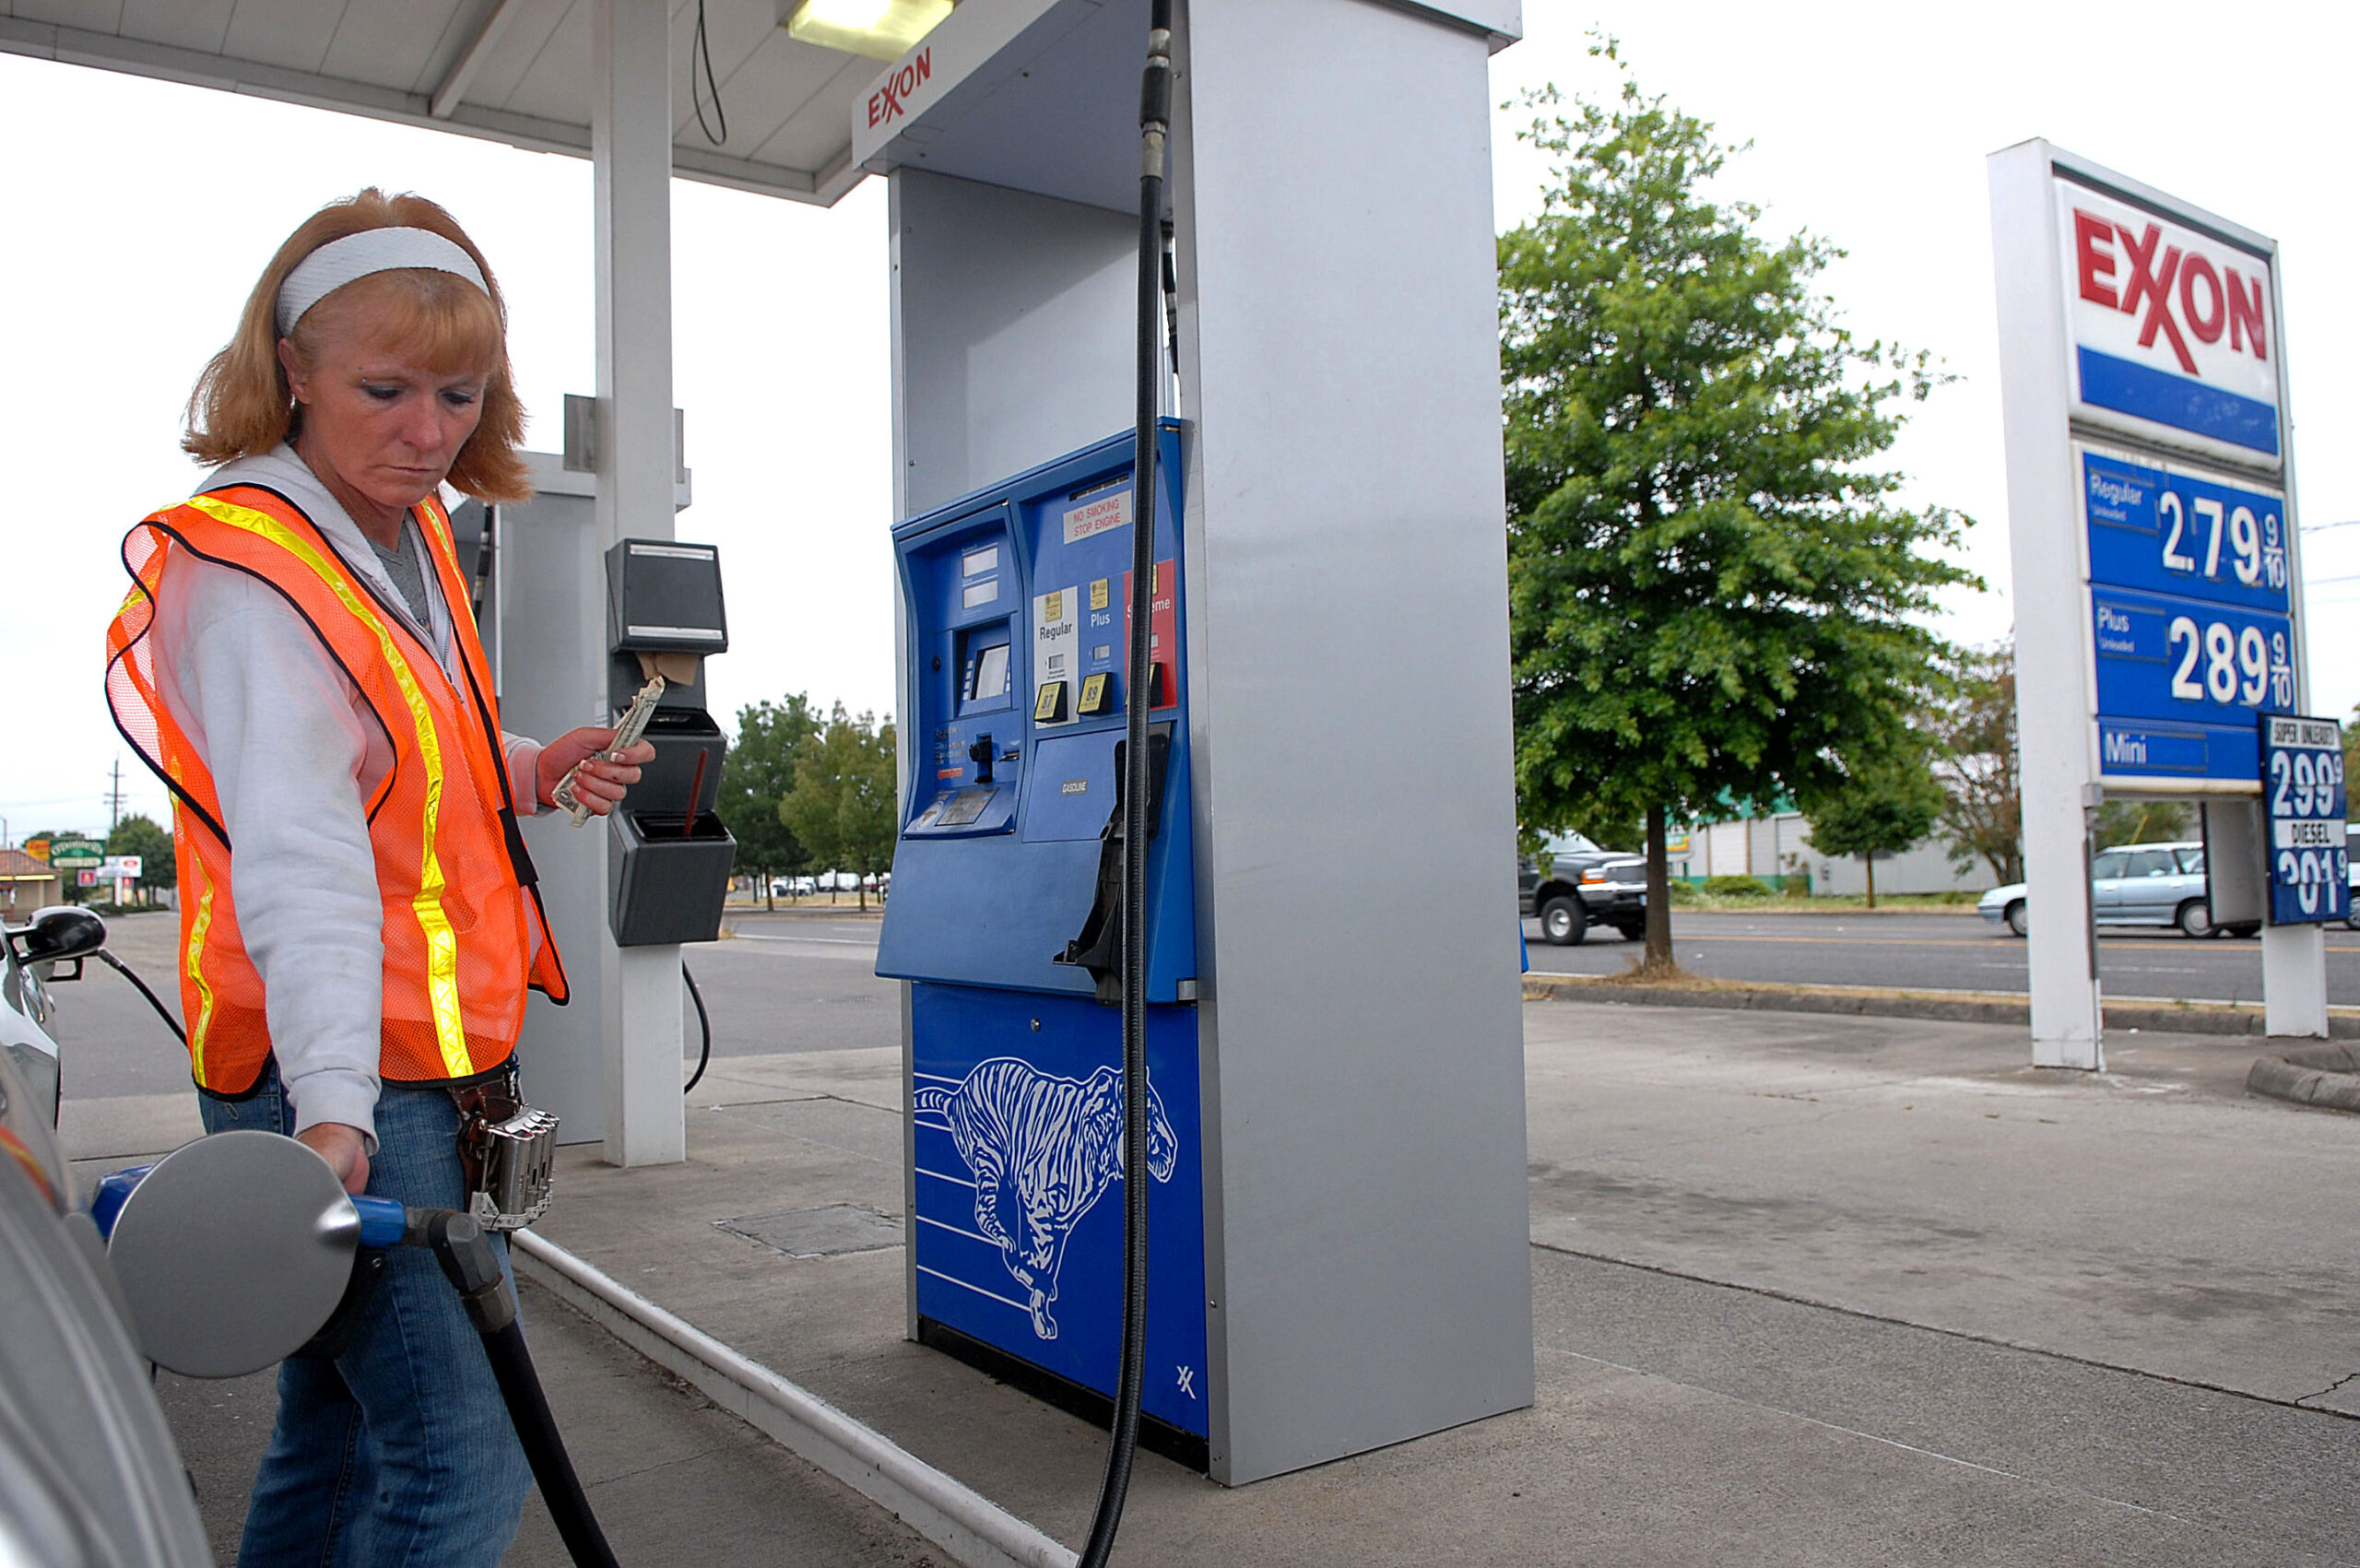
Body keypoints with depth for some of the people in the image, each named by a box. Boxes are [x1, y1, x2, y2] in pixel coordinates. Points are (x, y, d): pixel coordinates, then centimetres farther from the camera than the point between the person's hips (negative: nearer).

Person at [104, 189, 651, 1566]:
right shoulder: (248, 570, -15)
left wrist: (528, 773, 5)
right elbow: (299, 854, -27)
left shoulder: (414, 535, 11)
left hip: (440, 1062, 9)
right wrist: (331, 1104, -36)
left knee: (342, 1426, 20)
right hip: (352, 1081, -9)